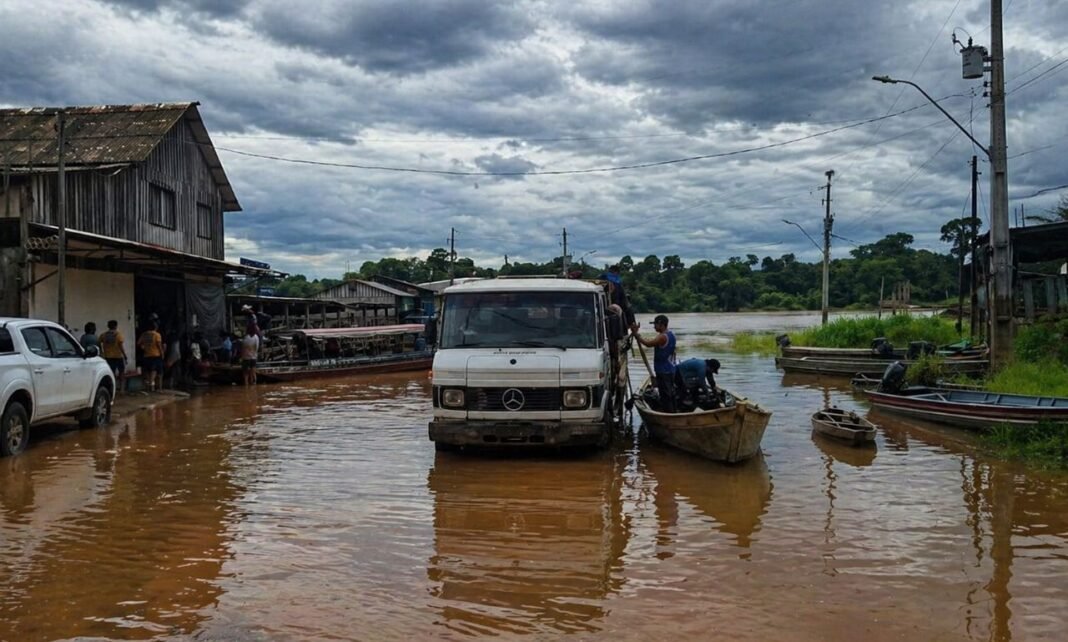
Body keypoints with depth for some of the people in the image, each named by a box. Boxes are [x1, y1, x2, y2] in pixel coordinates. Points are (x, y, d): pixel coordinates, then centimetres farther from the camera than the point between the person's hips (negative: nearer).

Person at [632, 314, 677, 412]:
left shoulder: (662, 337, -21)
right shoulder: (671, 334, 11)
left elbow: (648, 343, -30)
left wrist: (636, 334, -25)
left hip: (663, 371, -10)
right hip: (670, 369, 10)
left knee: (665, 395, -5)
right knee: (670, 393, 17)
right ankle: (672, 413, 25)